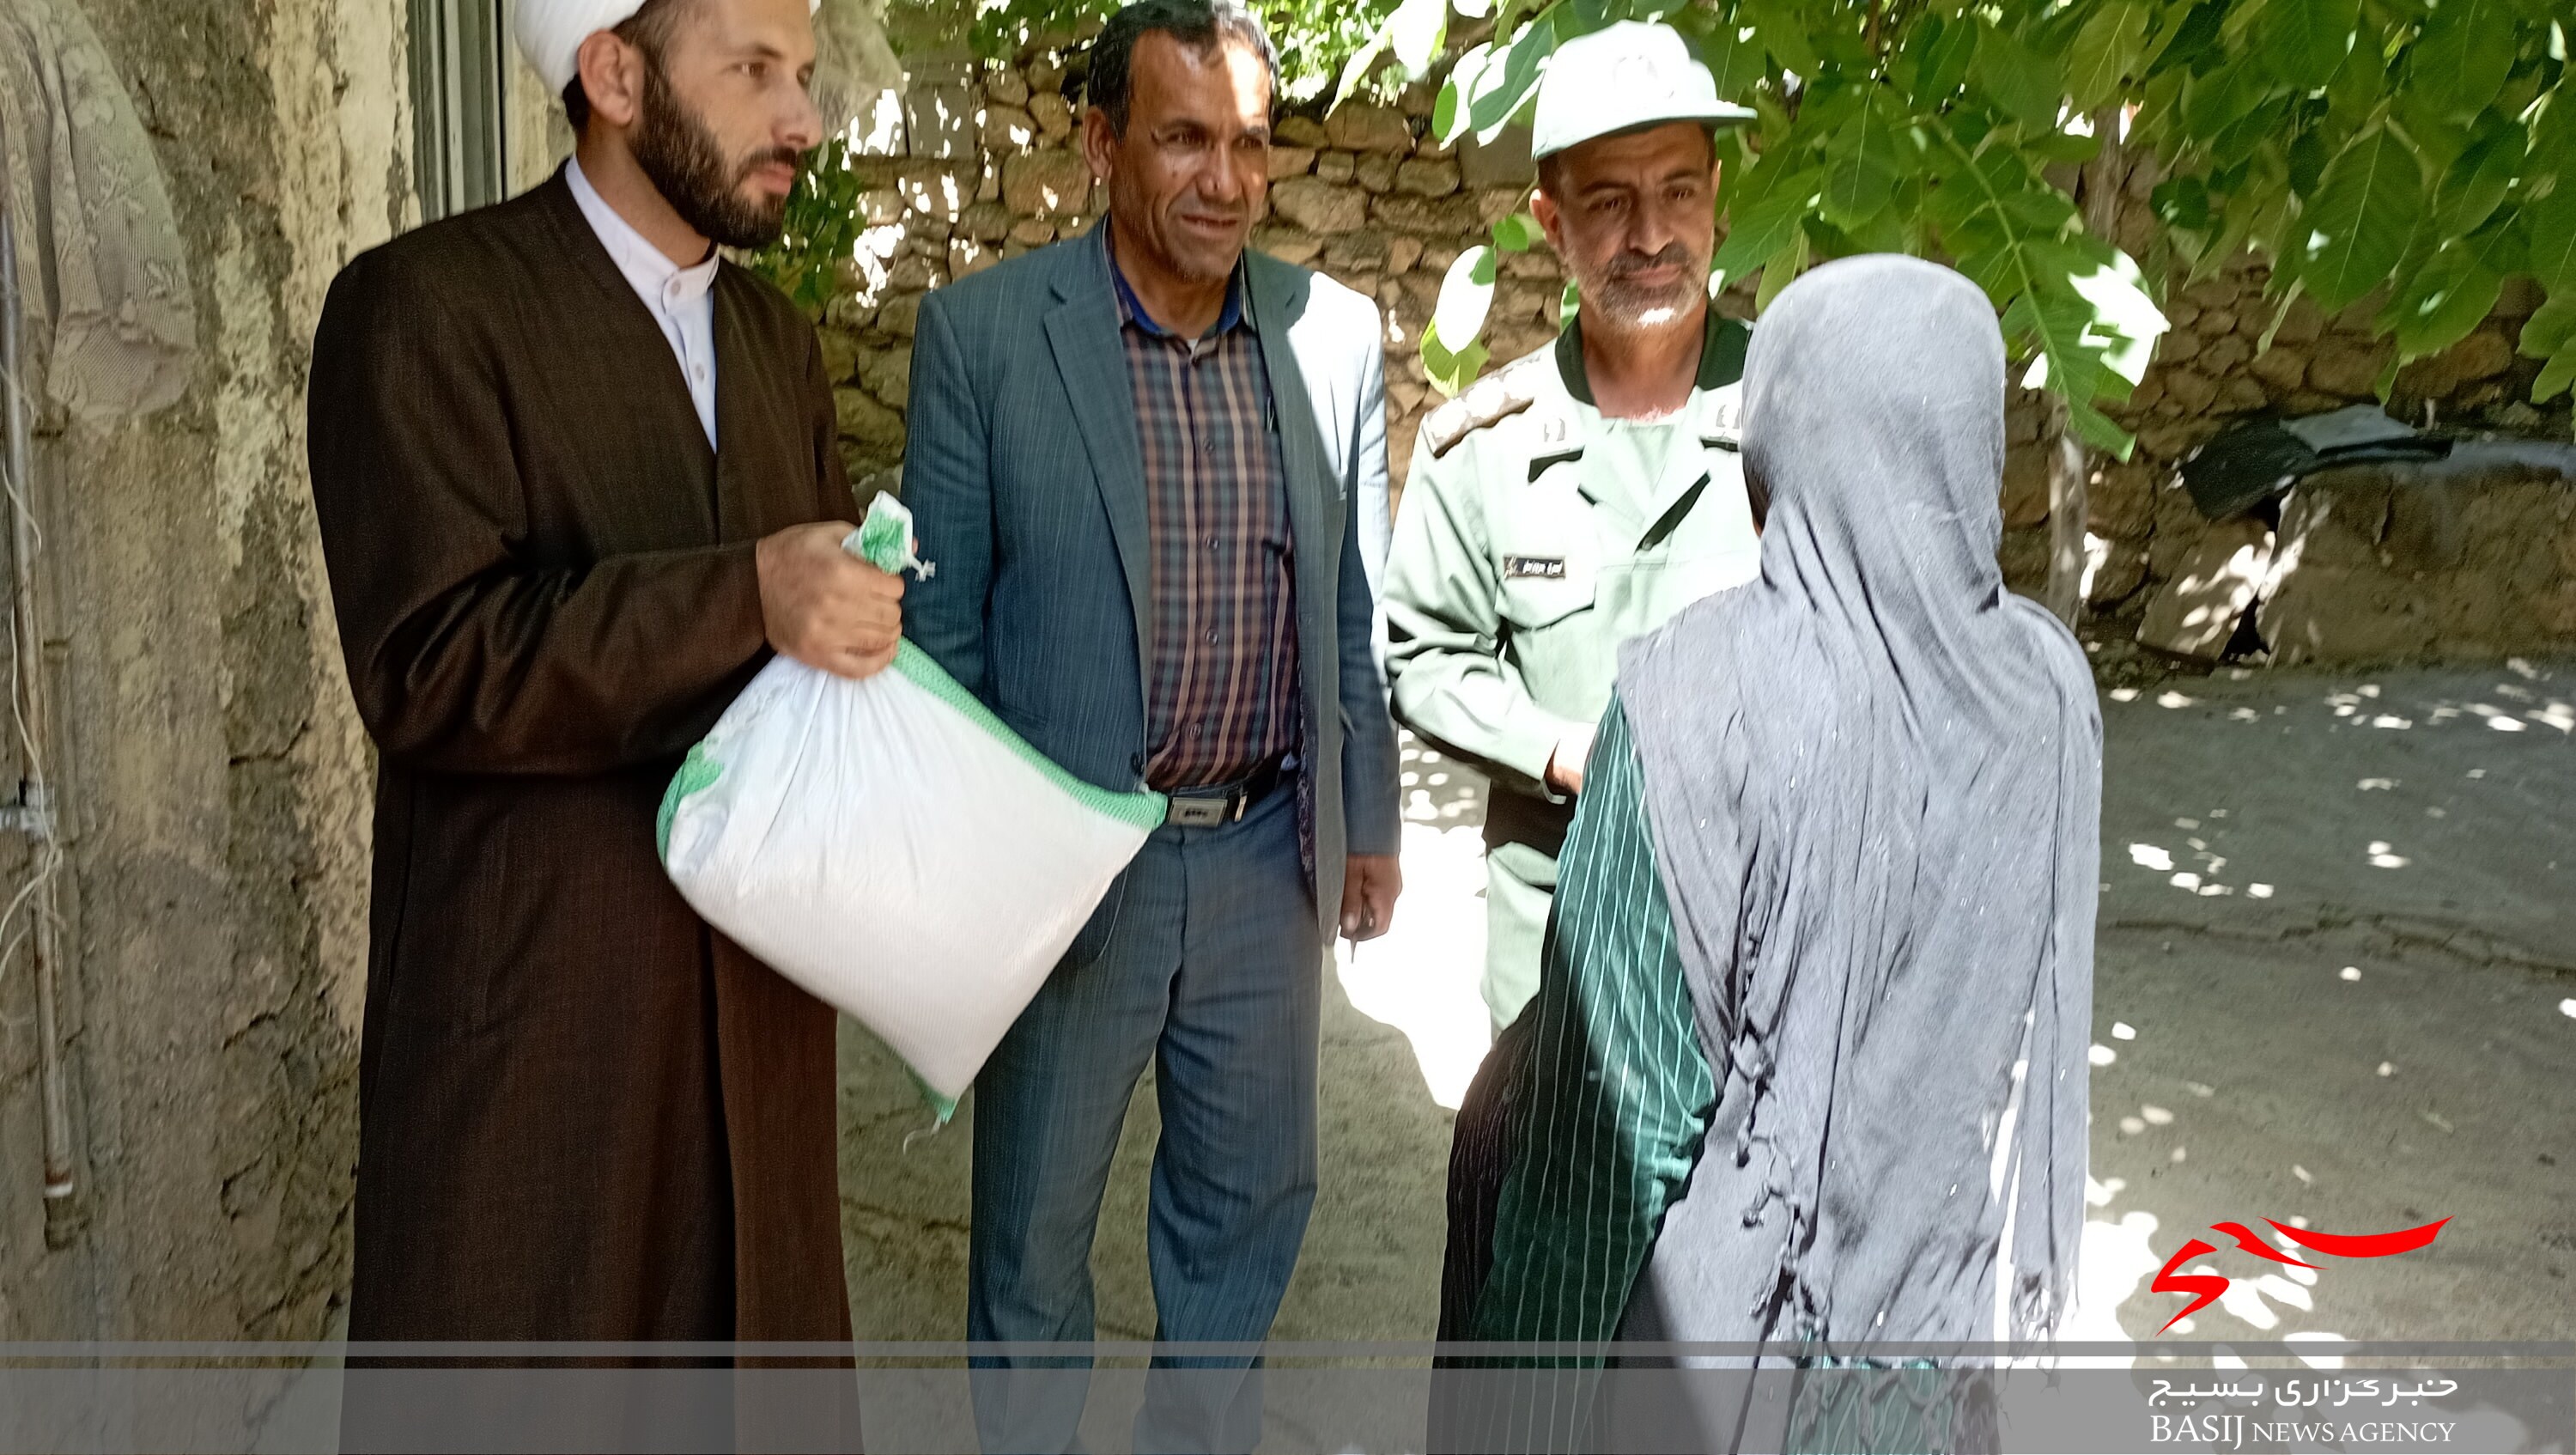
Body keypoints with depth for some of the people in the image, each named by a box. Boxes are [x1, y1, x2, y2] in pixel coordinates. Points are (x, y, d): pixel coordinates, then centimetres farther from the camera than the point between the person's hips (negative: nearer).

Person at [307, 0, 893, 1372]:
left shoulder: (775, 333, 12)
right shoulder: (426, 305, -10)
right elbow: (426, 668, -19)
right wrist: (745, 600, -28)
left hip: (757, 987, 7)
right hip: (534, 991, -6)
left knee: (759, 1320, 17)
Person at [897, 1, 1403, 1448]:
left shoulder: (1336, 332, 0)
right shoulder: (983, 329, -9)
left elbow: (1356, 605, 8)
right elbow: (941, 621, -5)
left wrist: (1370, 819, 12)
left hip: (1267, 856, 3)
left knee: (1252, 1193, 20)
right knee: (1036, 1215, 15)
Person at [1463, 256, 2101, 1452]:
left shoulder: (1697, 695, -27)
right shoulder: (2050, 686, -12)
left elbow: (1613, 1082, -21)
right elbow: (2040, 1028, 1)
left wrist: (1536, 1341, -8)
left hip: (1722, 1280, -4)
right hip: (1933, 1281, 5)